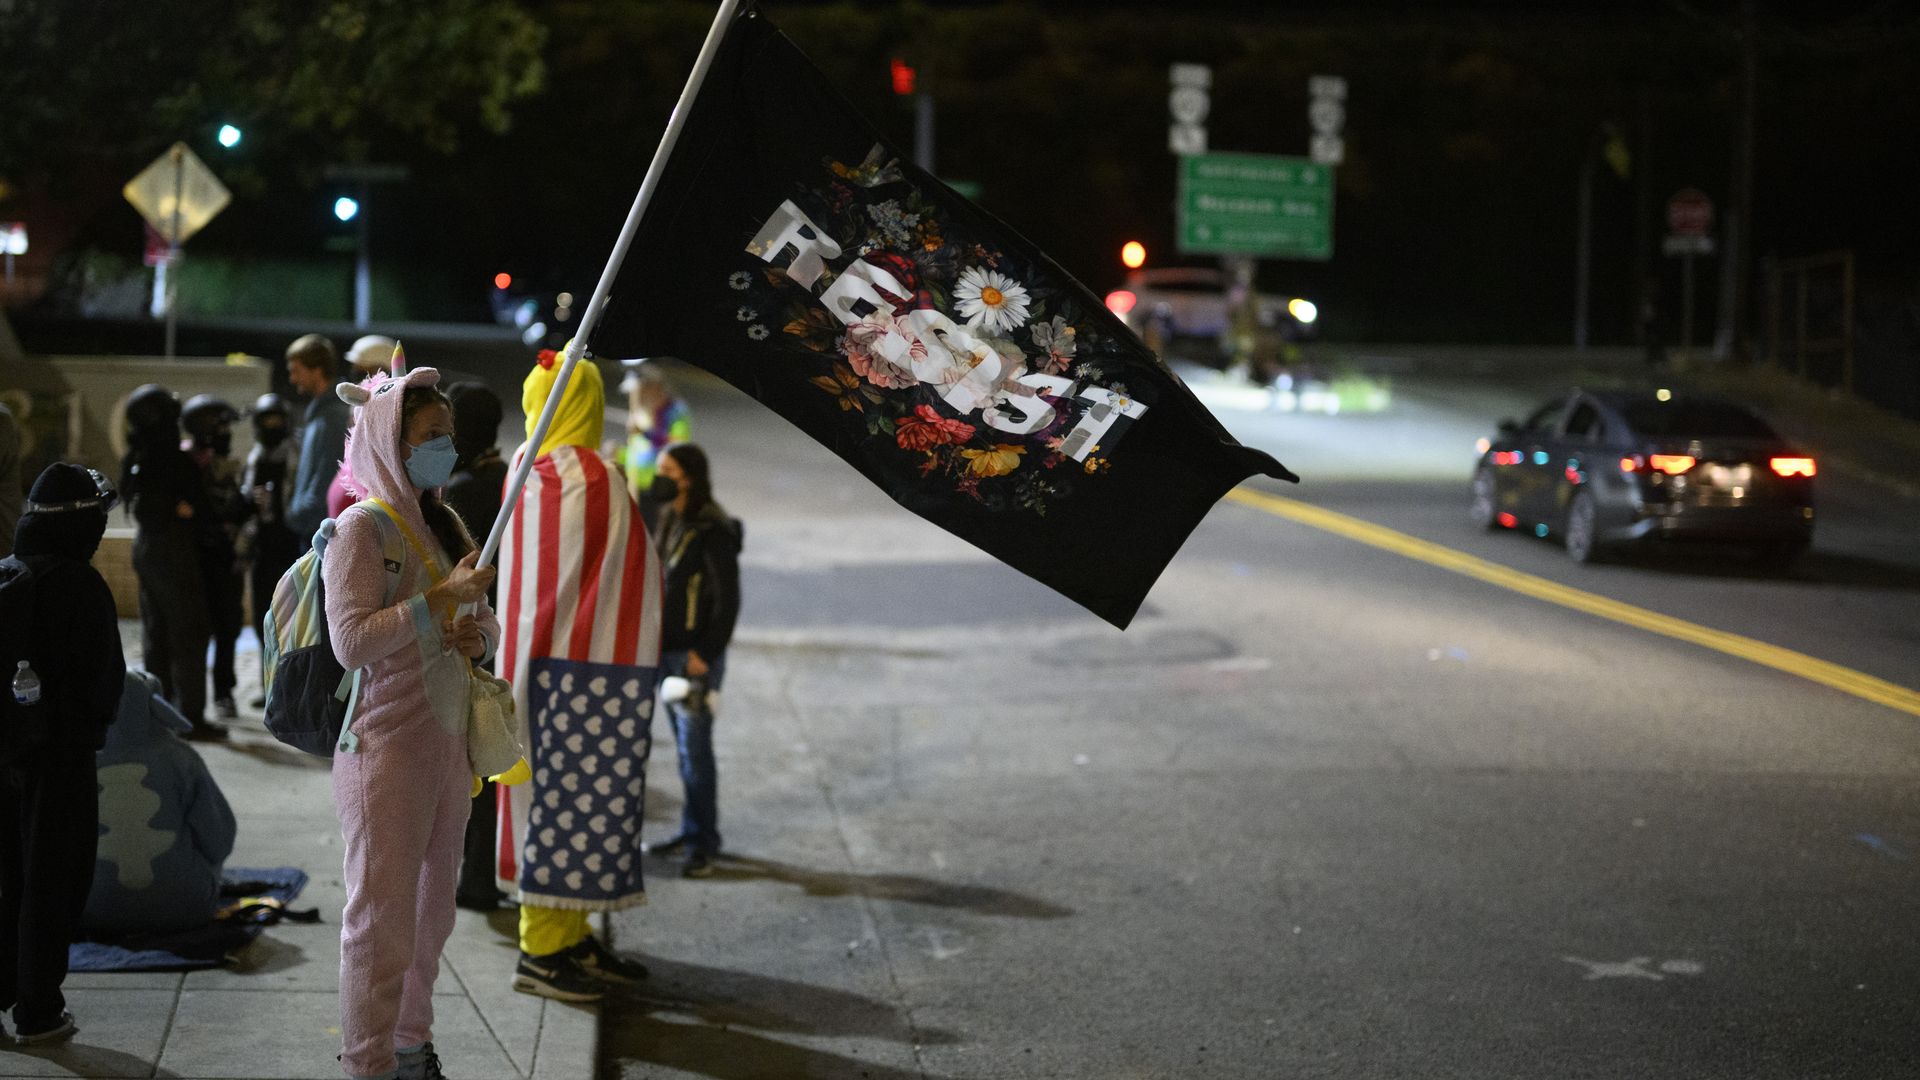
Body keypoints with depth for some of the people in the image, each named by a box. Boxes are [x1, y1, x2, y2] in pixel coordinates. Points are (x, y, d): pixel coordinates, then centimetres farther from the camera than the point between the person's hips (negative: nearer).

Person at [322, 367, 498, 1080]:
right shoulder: (362, 528, -10)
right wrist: (442, 597, -22)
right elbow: (351, 641, -20)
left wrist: (476, 634, -3)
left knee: (431, 910, 14)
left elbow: (487, 623, 20)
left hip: (448, 744, 8)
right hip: (387, 748, -8)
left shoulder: (443, 526, 13)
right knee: (382, 914, -3)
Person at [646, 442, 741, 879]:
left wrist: (705, 654, -16)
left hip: (696, 655, -8)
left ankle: (703, 843, 1)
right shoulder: (669, 522, 10)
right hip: (666, 651, 8)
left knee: (695, 747, -5)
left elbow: (728, 600, -15)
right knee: (684, 744, 13)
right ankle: (691, 829, 22)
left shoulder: (713, 532, -15)